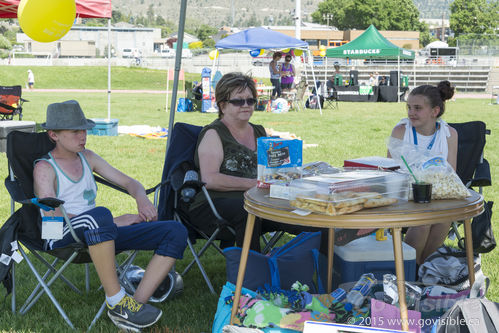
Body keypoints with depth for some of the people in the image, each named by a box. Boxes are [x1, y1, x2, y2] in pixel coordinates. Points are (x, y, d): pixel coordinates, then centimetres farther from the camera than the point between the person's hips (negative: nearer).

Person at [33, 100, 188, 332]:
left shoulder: (87, 157, 19)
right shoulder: (45, 168, -1)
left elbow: (129, 182, 21)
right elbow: (52, 217, -14)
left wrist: (142, 199, -6)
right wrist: (113, 221, -18)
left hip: (99, 236, 7)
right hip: (61, 239, -7)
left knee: (175, 232, -10)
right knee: (99, 215, -43)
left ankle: (137, 302, -21)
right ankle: (116, 301, -31)